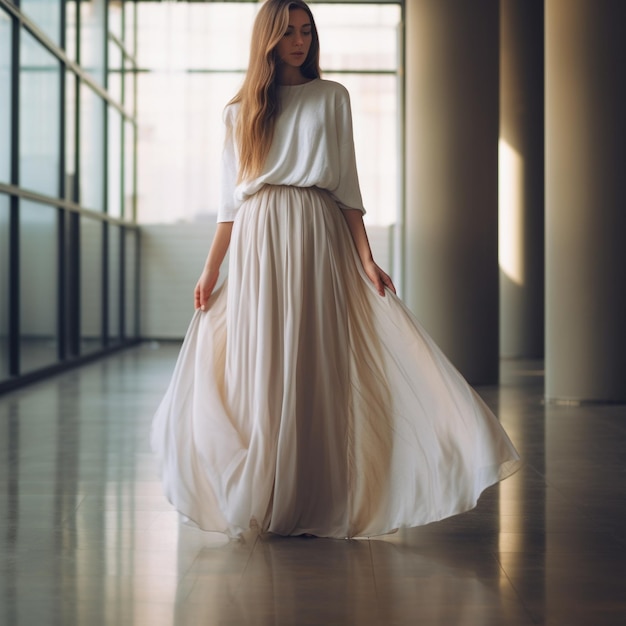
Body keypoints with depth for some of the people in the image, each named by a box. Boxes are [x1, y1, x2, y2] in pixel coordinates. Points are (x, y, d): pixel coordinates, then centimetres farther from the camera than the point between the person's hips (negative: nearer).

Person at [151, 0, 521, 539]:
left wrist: (366, 258, -4)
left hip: (318, 239, -1)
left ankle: (315, 507, 2)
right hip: (257, 240, 1)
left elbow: (347, 184, 5)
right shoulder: (241, 109, 13)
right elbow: (231, 199, 12)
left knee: (316, 366, -4)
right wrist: (210, 271, 7)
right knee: (259, 366, -1)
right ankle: (259, 503, 8)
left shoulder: (332, 98, 11)